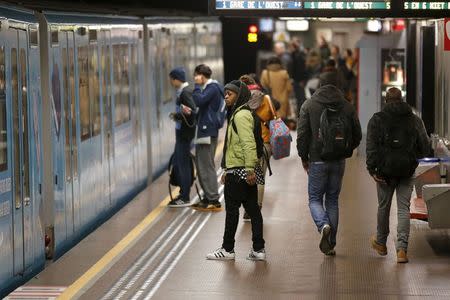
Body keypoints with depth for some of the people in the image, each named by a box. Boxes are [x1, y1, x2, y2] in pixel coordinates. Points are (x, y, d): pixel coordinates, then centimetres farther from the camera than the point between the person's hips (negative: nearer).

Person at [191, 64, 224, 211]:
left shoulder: (212, 87, -11)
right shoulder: (209, 87, 19)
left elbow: (199, 101, -25)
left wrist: (197, 86, -13)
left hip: (208, 131, -11)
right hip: (205, 130, 11)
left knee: (206, 166, -9)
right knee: (202, 165, 14)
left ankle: (213, 200, -9)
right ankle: (208, 197, 19)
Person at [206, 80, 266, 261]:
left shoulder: (241, 115, -13)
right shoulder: (237, 114, 20)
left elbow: (248, 144, -23)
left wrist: (249, 169, -28)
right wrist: (227, 170, 26)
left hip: (239, 171, -10)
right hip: (246, 171, 10)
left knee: (232, 209, -2)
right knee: (252, 209, 8)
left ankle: (228, 250, 5)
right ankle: (258, 249, 10)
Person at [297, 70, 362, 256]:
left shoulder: (309, 105, -5)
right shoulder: (347, 107, 2)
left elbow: (302, 134, -7)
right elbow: (357, 136, 5)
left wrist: (304, 158, 4)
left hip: (317, 160, -3)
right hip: (339, 161, 3)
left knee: (315, 199, 9)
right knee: (332, 200, 12)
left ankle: (323, 225, -22)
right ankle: (330, 244, 12)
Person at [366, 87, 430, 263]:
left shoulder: (377, 120, -2)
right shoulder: (415, 120, 4)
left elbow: (371, 147, -11)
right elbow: (425, 148, 5)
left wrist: (371, 169, -10)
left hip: (385, 171, -1)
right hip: (407, 172, 1)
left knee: (384, 206, 15)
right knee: (403, 209, 1)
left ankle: (381, 243, 32)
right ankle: (402, 248, -11)